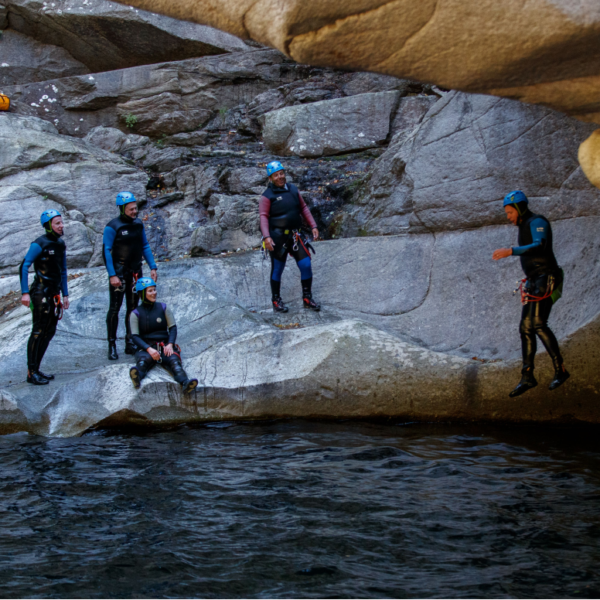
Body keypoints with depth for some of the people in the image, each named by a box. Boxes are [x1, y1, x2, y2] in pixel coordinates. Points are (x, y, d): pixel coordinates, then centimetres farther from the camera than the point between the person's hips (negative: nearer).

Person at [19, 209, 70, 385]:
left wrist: (65, 294, 19)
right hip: (41, 293, -8)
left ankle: (36, 370, 17)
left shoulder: (60, 244, 12)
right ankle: (31, 373, -4)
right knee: (38, 332, -8)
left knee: (49, 332, 9)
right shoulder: (40, 244, -12)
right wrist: (25, 293, -23)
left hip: (54, 295, 8)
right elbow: (24, 267, -16)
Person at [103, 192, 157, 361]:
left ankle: (130, 343, 16)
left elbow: (145, 246, 14)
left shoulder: (138, 224, 7)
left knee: (133, 308, 9)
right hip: (119, 272, -6)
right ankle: (112, 345, -1)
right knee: (114, 308, -5)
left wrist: (153, 267, 7)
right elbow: (106, 251, -12)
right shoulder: (112, 227, -11)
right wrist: (112, 275, -17)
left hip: (135, 272, 6)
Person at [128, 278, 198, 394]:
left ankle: (185, 383, -61)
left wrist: (170, 344, -13)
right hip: (146, 347, -1)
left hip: (165, 346, 1)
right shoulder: (136, 313, 5)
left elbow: (173, 328, 8)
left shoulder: (163, 308, 12)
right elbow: (135, 336, -3)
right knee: (143, 361, -37)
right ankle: (137, 377, -70)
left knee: (174, 360, -33)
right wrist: (149, 349, -21)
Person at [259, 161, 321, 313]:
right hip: (277, 236, -5)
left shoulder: (293, 190, 12)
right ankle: (276, 301, 16)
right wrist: (266, 237, -24)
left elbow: (304, 209, 16)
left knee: (306, 265, -1)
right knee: (277, 269, 4)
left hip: (295, 236, 5)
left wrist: (313, 226, 7)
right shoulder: (267, 196, -5)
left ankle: (307, 298, 12)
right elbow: (264, 217, -11)